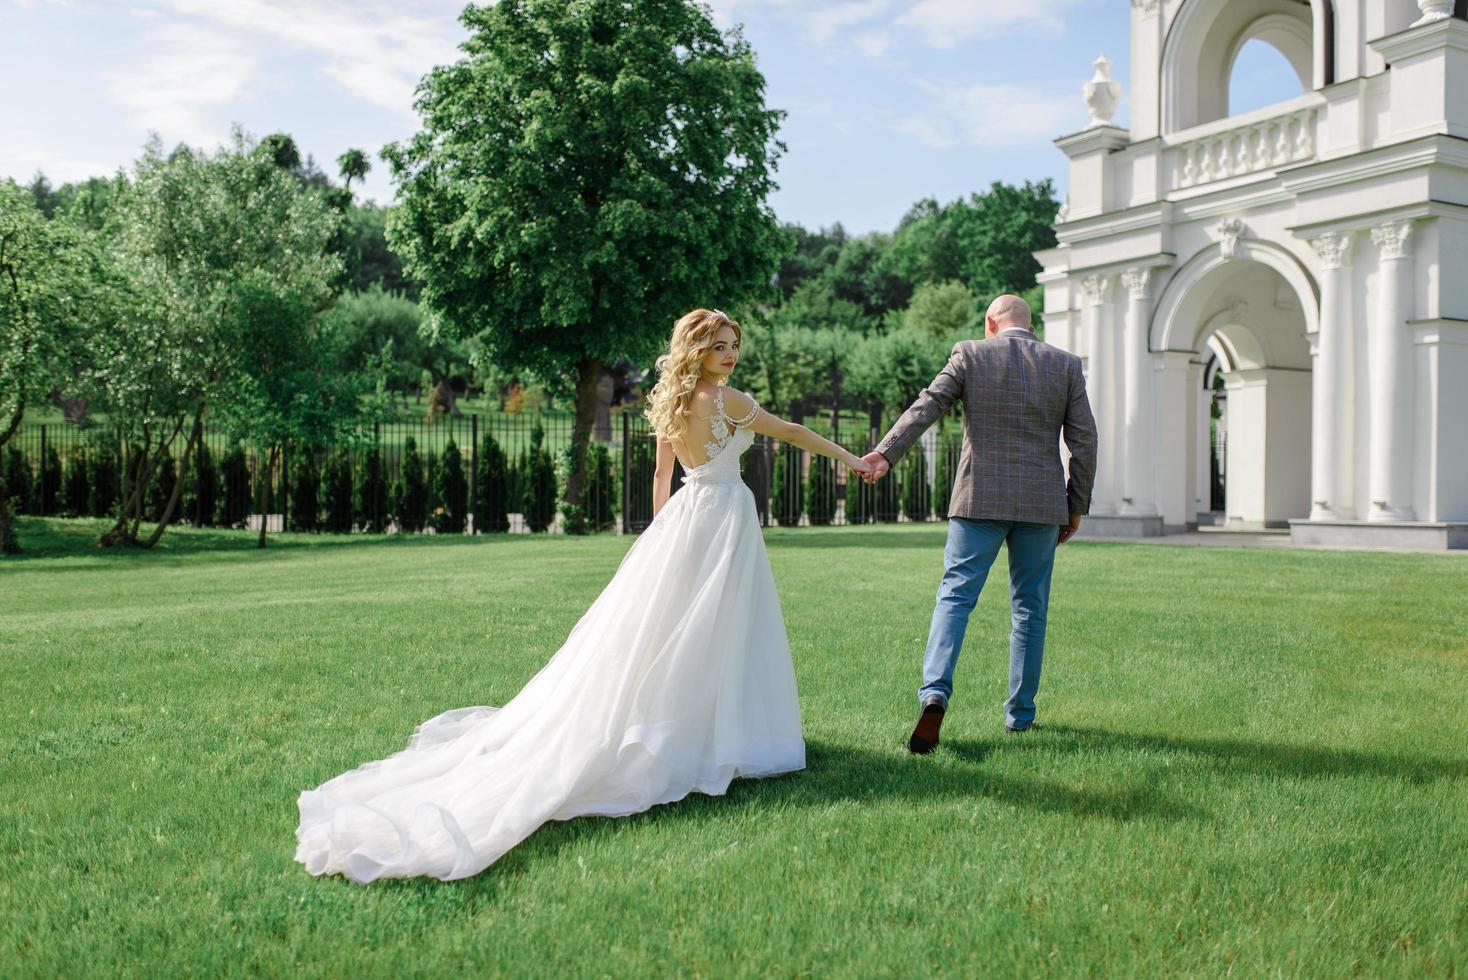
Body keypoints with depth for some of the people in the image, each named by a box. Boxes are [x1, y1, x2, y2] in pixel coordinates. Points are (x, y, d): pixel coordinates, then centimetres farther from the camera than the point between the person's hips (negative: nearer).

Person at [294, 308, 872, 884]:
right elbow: (791, 432, -2)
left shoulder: (670, 403, 9)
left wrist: (662, 535, 22)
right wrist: (848, 458, 11)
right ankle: (718, 741, 7)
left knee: (653, 630, 11)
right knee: (714, 635, 0)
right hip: (723, 514, -7)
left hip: (682, 514, 7)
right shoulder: (727, 401, -12)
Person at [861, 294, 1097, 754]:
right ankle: (1019, 714, 18)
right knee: (1030, 607, 12)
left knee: (955, 595, -1)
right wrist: (1076, 506, 10)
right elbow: (1084, 441, 4)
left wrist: (885, 453, -17)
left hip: (980, 499, -2)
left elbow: (927, 405, -10)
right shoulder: (1066, 364, 7)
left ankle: (934, 694, -20)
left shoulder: (971, 354, 1)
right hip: (1042, 504, 2)